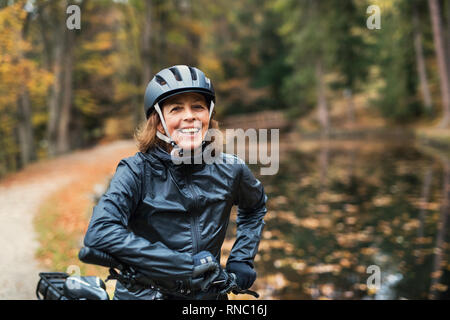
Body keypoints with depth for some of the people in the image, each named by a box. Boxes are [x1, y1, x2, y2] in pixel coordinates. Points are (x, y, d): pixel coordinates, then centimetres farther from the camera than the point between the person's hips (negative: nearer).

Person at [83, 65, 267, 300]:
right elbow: (100, 233, -25)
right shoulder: (137, 171, -13)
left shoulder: (230, 170, -3)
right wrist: (186, 264, -25)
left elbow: (255, 207, 18)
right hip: (143, 293, -1)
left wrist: (242, 259, 7)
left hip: (207, 293, 2)